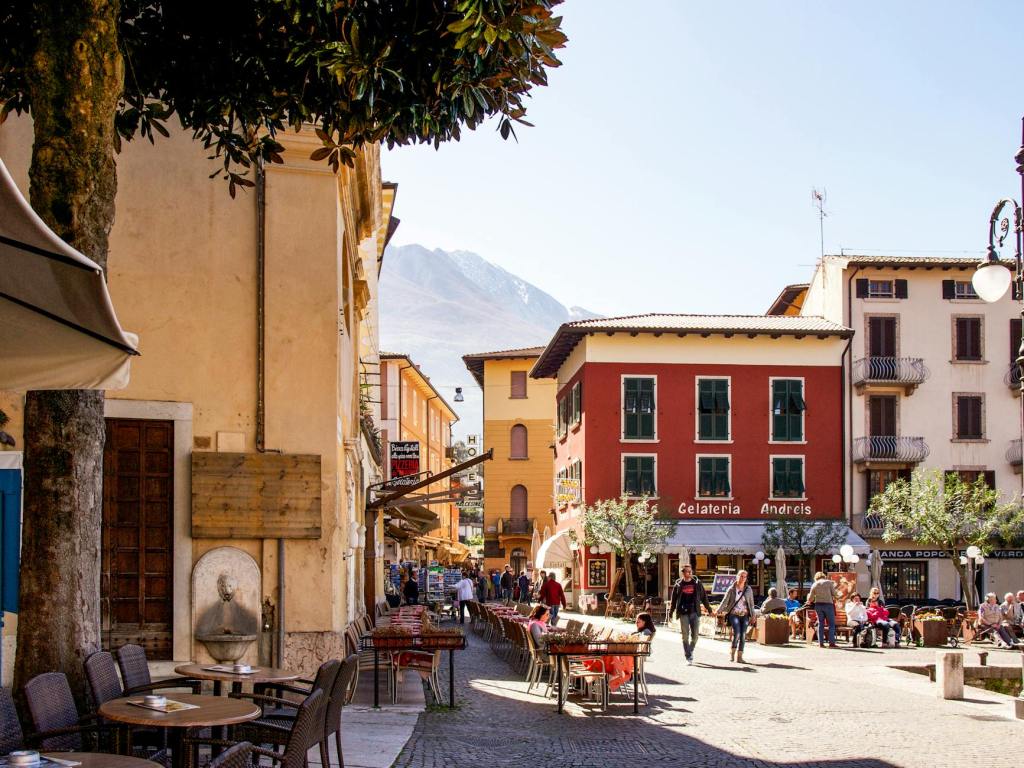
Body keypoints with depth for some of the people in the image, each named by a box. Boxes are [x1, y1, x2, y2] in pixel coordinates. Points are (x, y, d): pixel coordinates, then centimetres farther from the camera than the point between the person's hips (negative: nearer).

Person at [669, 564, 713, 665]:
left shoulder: (697, 583, 7)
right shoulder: (678, 585, 5)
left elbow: (704, 597, 11)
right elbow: (673, 599, 8)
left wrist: (709, 609, 11)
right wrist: (670, 613, 7)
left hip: (695, 612, 1)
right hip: (683, 613, -1)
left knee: (695, 634, 0)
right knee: (685, 635, -2)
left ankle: (691, 650, 26)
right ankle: (688, 657, 2)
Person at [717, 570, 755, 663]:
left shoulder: (748, 589, 7)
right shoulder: (731, 589, 2)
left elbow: (751, 603, 11)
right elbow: (725, 601, 5)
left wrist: (753, 615, 8)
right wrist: (719, 611, 1)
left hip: (745, 615, 2)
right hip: (734, 614, -2)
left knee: (743, 635, -3)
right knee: (737, 633, -17)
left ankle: (739, 656, 4)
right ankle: (732, 653, 0)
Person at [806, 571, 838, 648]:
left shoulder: (814, 585, 6)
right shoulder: (829, 582, -1)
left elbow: (810, 598, 9)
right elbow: (834, 594, -4)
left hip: (818, 605, 3)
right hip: (828, 604, -3)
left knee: (820, 623, 8)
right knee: (831, 624, 1)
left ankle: (821, 643, 5)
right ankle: (831, 642, -7)